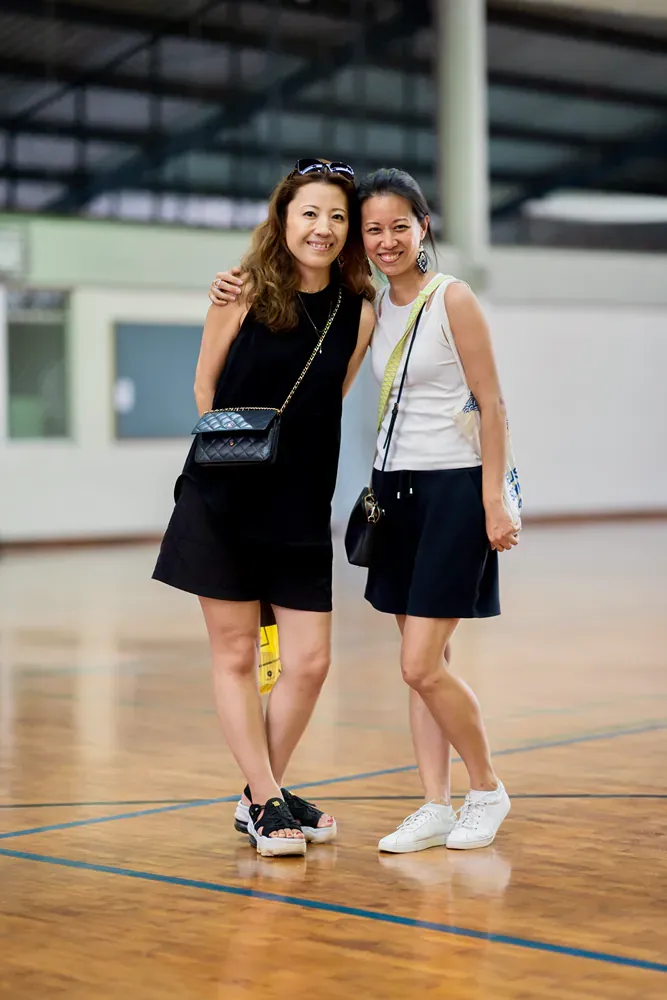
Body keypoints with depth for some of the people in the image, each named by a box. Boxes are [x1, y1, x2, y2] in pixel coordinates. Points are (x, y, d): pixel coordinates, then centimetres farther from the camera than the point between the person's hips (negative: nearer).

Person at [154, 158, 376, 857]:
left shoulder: (359, 313, 0)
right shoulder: (244, 294, -6)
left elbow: (329, 405, 10)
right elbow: (205, 388, 4)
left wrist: (291, 457, 3)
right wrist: (235, 447, 0)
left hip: (301, 509, 3)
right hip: (223, 502, -2)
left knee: (308, 663, 2)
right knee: (235, 655, 4)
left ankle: (262, 794, 23)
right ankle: (266, 805, 16)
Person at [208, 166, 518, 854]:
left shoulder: (452, 299, -10)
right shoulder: (372, 308, 8)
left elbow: (491, 403, -10)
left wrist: (494, 501, -14)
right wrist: (234, 293, 0)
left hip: (454, 488, -6)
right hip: (396, 487, 6)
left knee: (422, 667, -8)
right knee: (422, 664, 8)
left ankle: (487, 790, 11)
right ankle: (436, 809, 14)